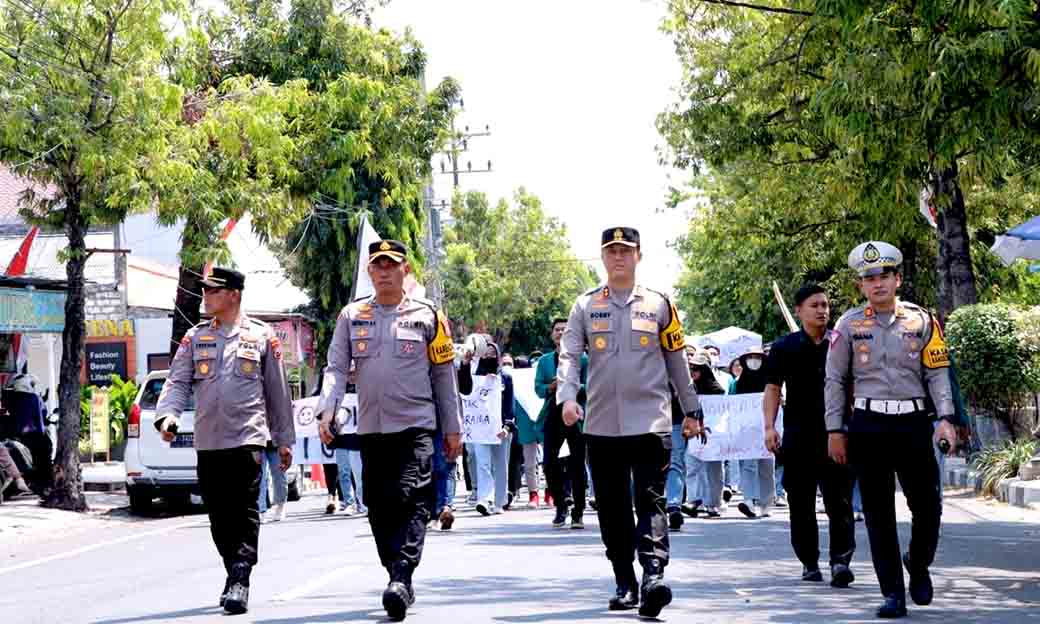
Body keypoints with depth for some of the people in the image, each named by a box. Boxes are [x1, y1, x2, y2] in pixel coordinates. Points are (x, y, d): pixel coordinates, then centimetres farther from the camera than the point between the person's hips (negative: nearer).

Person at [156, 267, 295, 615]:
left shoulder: (262, 337, 5)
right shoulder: (195, 337, 12)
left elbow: (278, 391, 9)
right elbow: (178, 381, 5)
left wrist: (284, 439, 10)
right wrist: (168, 414, -16)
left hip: (247, 438, -4)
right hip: (207, 442, 4)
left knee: (245, 513, -10)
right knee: (219, 517, 8)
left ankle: (239, 582, -12)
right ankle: (236, 578, 21)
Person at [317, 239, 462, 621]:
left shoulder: (427, 315, 3)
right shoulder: (352, 316, 9)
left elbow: (444, 375, 8)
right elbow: (336, 368, 3)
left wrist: (452, 428, 8)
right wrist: (327, 410, -14)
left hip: (417, 427, -3)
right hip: (370, 429, 3)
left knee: (411, 501, -17)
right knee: (378, 508, 6)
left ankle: (401, 579, -23)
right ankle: (400, 583, 16)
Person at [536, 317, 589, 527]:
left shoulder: (583, 359, 7)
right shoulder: (544, 361, 15)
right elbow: (538, 388, 7)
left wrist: (577, 387, -19)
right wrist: (551, 386, -12)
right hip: (553, 415, 3)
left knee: (577, 464, -2)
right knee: (549, 463, -3)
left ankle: (578, 513, 6)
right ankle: (560, 508, 14)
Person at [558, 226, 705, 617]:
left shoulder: (658, 305, 7)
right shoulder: (585, 306, 8)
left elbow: (677, 361, 11)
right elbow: (569, 355, -1)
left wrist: (692, 412, 13)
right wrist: (567, 397, -18)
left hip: (650, 421, -2)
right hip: (601, 424, 2)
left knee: (651, 500, -13)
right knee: (612, 510, 6)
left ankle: (654, 575, -23)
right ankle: (625, 585, 15)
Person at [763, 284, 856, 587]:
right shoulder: (785, 347, 6)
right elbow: (772, 388, 4)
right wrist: (770, 426, -8)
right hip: (798, 434, 0)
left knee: (839, 500, -9)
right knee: (801, 503, 6)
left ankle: (841, 559, -10)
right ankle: (809, 562, 17)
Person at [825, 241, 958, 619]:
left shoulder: (922, 321, 5)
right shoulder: (850, 325, 5)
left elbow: (938, 373, 5)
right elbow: (835, 380, 7)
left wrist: (946, 418, -7)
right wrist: (835, 431, 2)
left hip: (914, 423, 1)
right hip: (868, 425, 0)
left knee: (927, 506, 2)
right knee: (878, 514, 1)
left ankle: (918, 566, 31)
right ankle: (893, 594, 7)